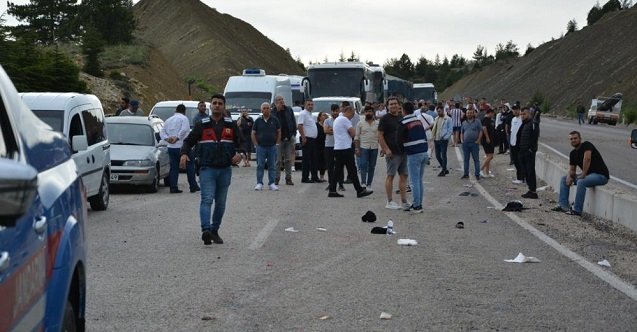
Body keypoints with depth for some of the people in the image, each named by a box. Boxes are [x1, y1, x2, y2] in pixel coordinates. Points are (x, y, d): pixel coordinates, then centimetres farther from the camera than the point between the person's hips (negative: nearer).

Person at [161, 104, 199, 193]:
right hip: (182, 146, -5)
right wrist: (177, 138, -15)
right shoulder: (184, 118, -3)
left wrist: (167, 138, -4)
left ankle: (173, 188, 2)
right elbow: (184, 130, -19)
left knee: (173, 168, 7)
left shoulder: (169, 120, 16)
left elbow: (162, 132, 10)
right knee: (190, 166, 5)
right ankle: (193, 186, 6)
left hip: (171, 148, 6)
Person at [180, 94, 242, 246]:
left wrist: (239, 154, -13)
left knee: (220, 203, 10)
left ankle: (214, 231, 22)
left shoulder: (231, 125, 7)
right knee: (207, 199, -17)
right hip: (207, 169, -3)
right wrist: (184, 154, -13)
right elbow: (188, 141, 7)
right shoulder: (202, 125, 5)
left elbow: (241, 142, 9)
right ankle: (206, 230, -29)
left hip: (225, 170, 3)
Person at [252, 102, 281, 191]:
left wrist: (277, 143, 3)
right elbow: (253, 133, 7)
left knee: (272, 166, 4)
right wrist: (256, 144, -1)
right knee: (260, 166, 0)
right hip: (261, 147, -1)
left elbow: (279, 132, 11)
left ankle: (272, 183, 10)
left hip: (272, 147, 1)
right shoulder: (258, 121, 3)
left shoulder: (275, 120, 4)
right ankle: (259, 183, 4)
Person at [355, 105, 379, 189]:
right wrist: (357, 148, -6)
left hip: (374, 148, 2)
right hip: (363, 148, -2)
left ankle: (369, 184, 12)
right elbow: (357, 137, 2)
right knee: (363, 165, -12)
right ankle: (363, 182, -15)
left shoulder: (378, 123, 6)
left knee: (372, 167, 5)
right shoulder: (360, 123, 4)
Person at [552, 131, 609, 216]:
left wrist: (583, 174, -27)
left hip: (601, 175, -9)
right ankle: (563, 205, 0)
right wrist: (569, 176, -11)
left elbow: (587, 159, -32)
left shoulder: (586, 145, -15)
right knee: (564, 179, 8)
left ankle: (577, 210, -30)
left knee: (581, 182, -35)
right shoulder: (573, 153, 9)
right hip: (588, 175, 9)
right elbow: (572, 169, 11)